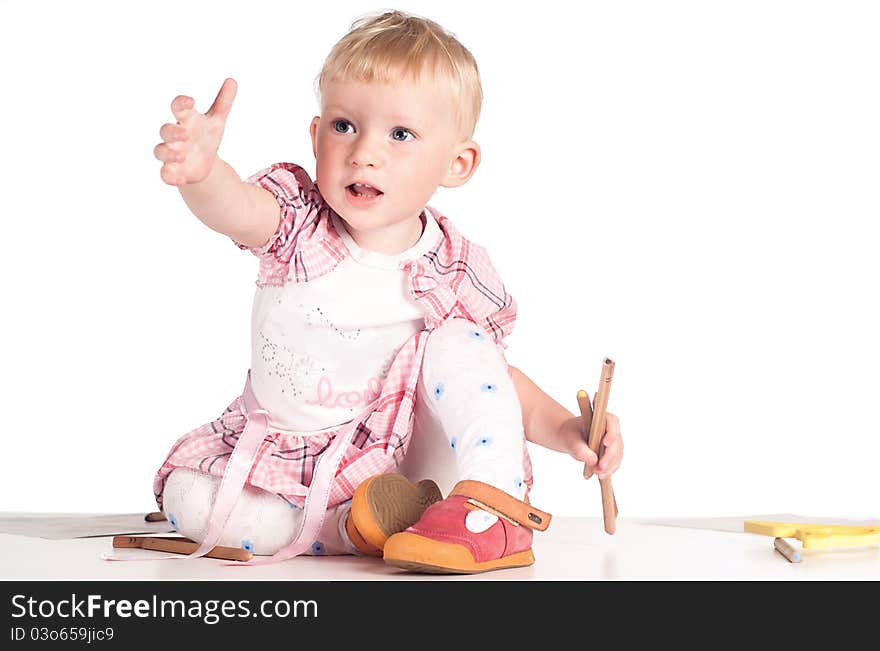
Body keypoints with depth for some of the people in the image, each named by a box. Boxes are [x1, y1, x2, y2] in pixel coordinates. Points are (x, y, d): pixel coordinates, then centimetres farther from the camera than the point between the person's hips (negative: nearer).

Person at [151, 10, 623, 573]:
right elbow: (236, 209, -39)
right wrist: (202, 169, -64)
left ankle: (494, 513, -23)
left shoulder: (457, 274, -13)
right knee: (185, 499, -23)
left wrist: (564, 429, -19)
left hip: (383, 459, -1)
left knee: (456, 342, -21)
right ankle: (354, 526, -22)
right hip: (274, 447, 1)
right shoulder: (297, 220, -16)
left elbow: (496, 376, -1)